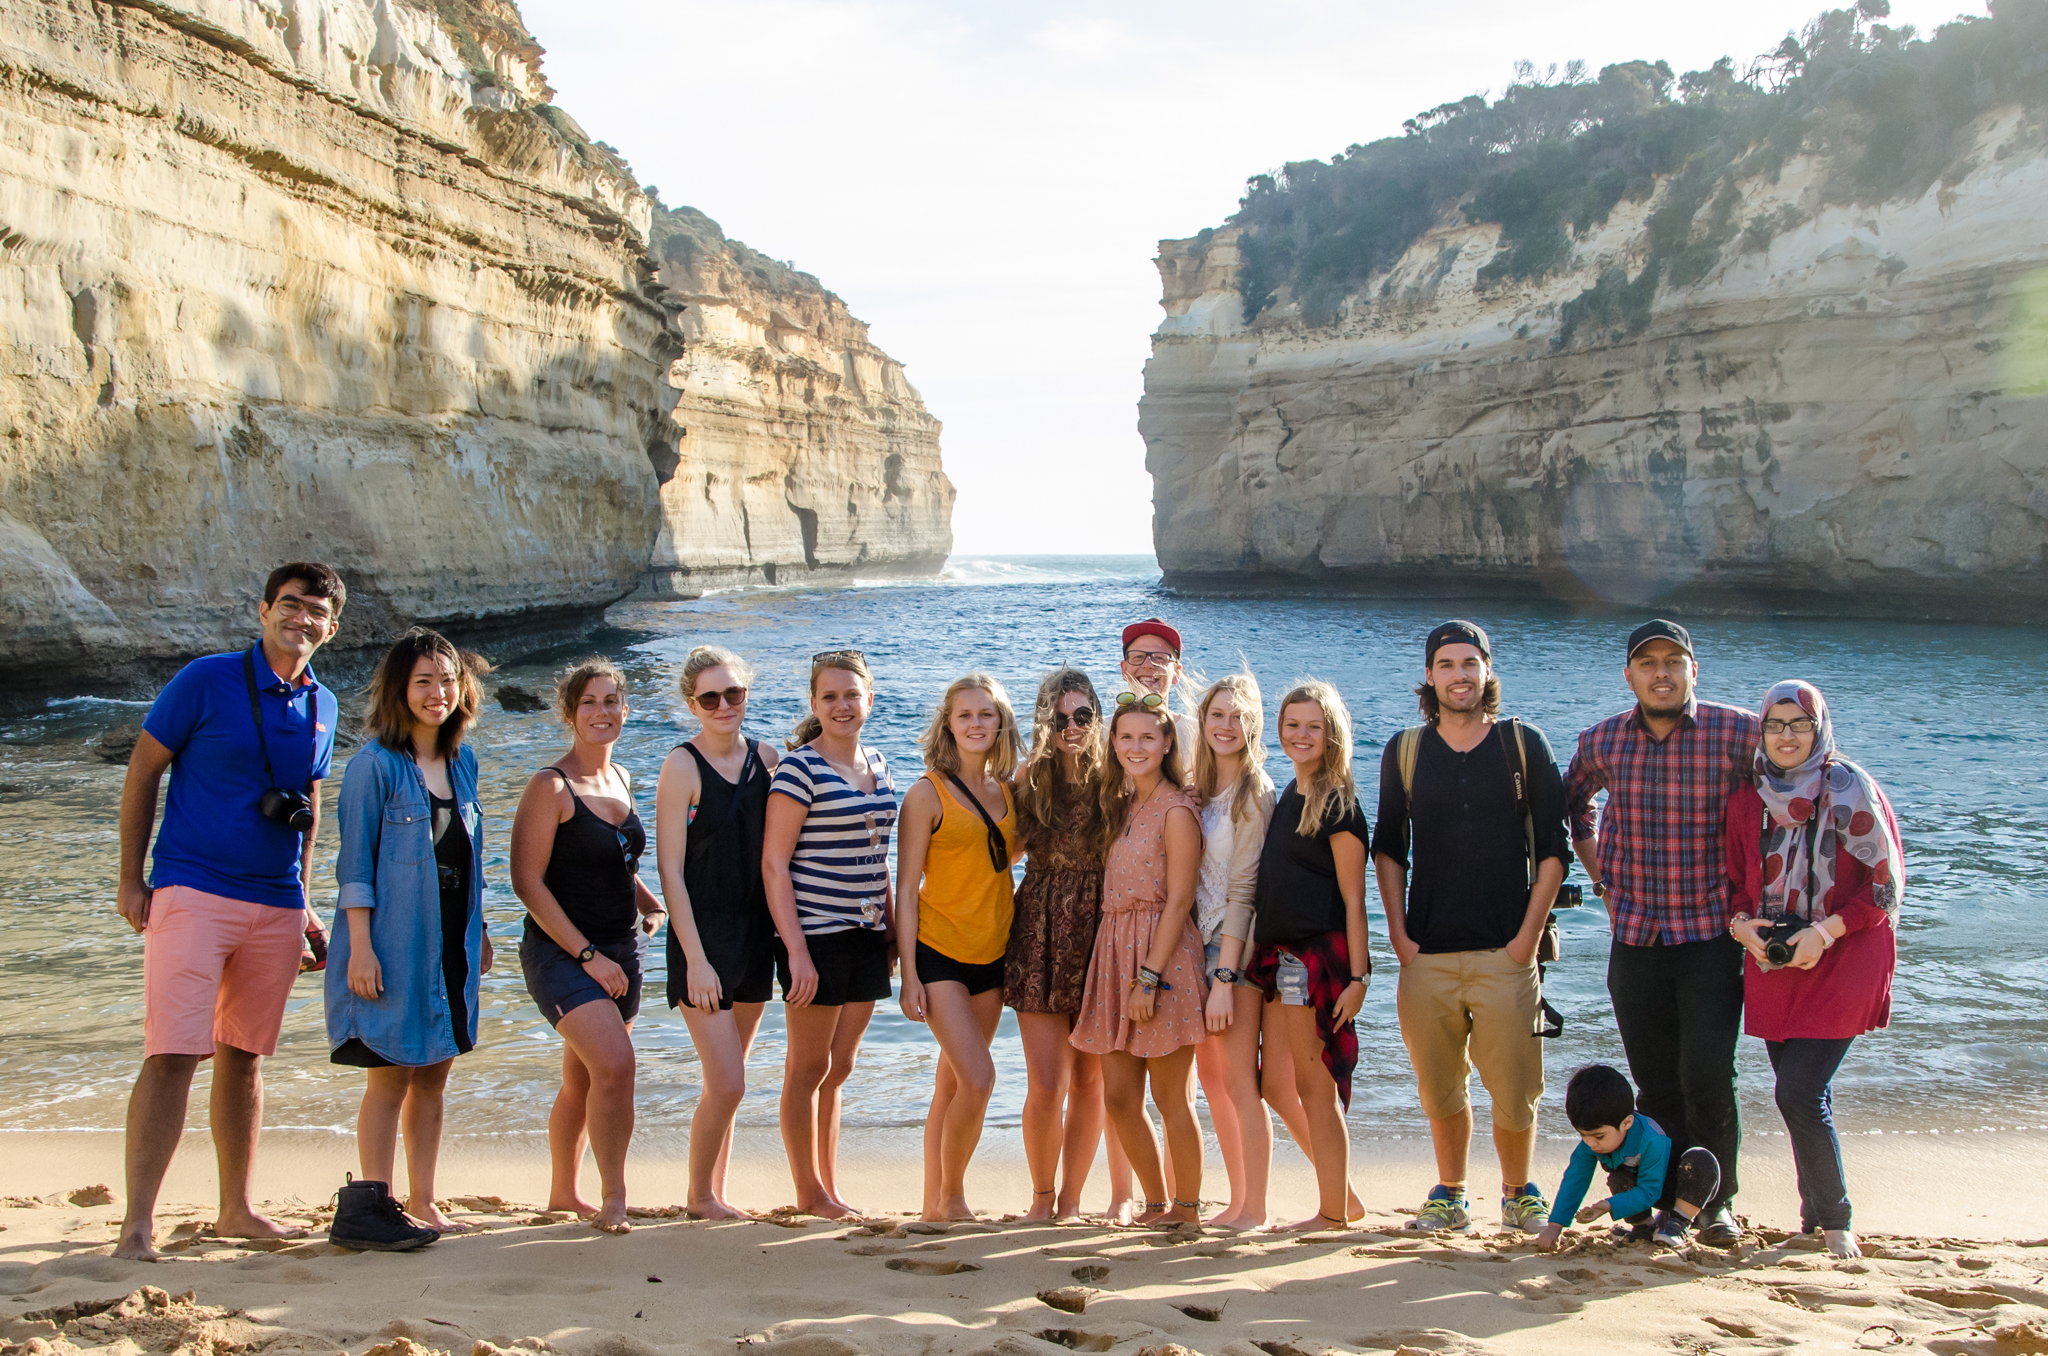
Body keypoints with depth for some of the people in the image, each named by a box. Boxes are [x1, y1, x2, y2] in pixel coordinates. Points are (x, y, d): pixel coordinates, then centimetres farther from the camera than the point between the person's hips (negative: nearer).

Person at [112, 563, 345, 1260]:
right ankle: (137, 1224, -9)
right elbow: (142, 771, -1)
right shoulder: (206, 680, -5)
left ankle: (236, 1210, 22)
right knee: (172, 1054, -12)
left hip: (276, 906, 5)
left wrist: (303, 900, 19)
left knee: (243, 1057, 12)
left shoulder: (321, 706, 11)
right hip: (192, 890, -5)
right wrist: (130, 880, -3)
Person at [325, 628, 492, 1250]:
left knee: (434, 1074, 10)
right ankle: (371, 1204, 4)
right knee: (391, 1076, -3)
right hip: (393, 942, -6)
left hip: (451, 942, 6)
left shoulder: (463, 760, 11)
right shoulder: (375, 764, -9)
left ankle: (422, 1203, 18)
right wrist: (360, 945, -15)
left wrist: (478, 930, 17)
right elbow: (355, 863, -10)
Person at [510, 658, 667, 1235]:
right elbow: (527, 880, -15)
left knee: (582, 1079, 15)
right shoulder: (552, 786, -11)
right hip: (562, 951, -7)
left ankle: (564, 1191, 32)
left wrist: (652, 905, 5)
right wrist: (587, 955, -17)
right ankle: (613, 1200, -10)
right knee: (615, 1062, -21)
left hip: (620, 951, 7)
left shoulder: (620, 778, 11)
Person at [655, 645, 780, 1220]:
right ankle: (699, 1196, 13)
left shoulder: (764, 758, 6)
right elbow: (670, 869, -11)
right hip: (703, 936, -5)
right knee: (726, 1083, -7)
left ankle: (715, 1193, 25)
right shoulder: (682, 766, -10)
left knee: (726, 1078, 13)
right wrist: (695, 959, -16)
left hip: (755, 935, 5)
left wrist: (785, 933, 8)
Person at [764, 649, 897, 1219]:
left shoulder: (877, 763, 11)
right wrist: (796, 950, -17)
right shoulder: (799, 768, -11)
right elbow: (774, 863, -13)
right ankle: (809, 1194, 15)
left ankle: (830, 1189, 23)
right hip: (816, 936, -7)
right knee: (808, 1068, 4)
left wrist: (893, 925, 16)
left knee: (838, 1066, 14)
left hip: (866, 937, 7)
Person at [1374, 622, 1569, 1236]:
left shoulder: (1524, 745, 4)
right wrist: (1398, 932, 3)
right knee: (1440, 1090, 7)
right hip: (1426, 955, 2)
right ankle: (1449, 1196, 24)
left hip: (1504, 954, -2)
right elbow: (1388, 847, 13)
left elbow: (1553, 847, 3)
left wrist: (1528, 935, -4)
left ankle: (1517, 1194, 19)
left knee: (1514, 1092, -2)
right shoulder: (1405, 750, 9)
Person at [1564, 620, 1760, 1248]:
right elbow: (1572, 805, 22)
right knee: (1656, 1082, 6)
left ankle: (1718, 1200, 11)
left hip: (1712, 935, -3)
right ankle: (1670, 1201, 20)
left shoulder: (1738, 732, -8)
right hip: (1635, 937, 3)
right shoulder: (1602, 742, 2)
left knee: (1707, 1074, -9)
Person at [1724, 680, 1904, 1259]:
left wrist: (1826, 931, -17)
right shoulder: (1747, 800, 7)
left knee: (1800, 1095, -12)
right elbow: (1735, 881, 16)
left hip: (1841, 966, -5)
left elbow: (1886, 884, -7)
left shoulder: (1852, 791, -7)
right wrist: (1740, 922, -5)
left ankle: (1835, 1221, 7)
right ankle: (1816, 1218, 23)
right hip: (1773, 968, 5)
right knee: (1802, 1097, 8)